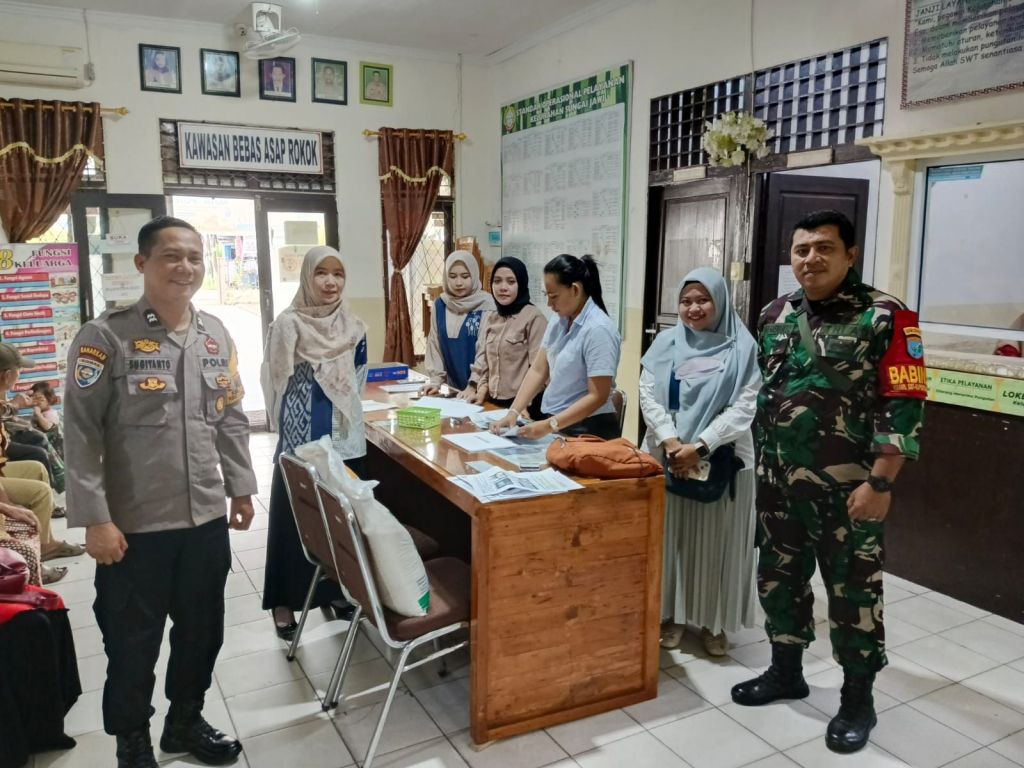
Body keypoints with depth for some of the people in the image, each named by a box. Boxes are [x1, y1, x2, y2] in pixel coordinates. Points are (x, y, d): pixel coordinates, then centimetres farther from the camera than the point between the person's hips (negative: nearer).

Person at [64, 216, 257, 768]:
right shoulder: (105, 336, -11)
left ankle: (185, 721, 41)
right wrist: (95, 518, -14)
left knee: (202, 631, 18)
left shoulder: (216, 335, 5)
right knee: (133, 643, 12)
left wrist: (241, 487, 12)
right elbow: (80, 433, -11)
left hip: (207, 518, 5)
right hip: (134, 525, -4)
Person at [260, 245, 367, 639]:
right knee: (293, 517, 5)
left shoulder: (353, 326, 3)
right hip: (300, 439, -4)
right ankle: (285, 600, 17)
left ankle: (336, 589, 29)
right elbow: (277, 381, -5)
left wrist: (345, 412, 11)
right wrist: (291, 423, 0)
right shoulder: (287, 324, -10)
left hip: (345, 437, 4)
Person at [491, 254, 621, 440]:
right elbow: (538, 370, 4)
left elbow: (597, 397, -20)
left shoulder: (598, 329, -18)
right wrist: (513, 412, -7)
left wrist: (549, 426, -23)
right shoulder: (558, 320, 4)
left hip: (587, 431, -6)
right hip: (555, 422, 6)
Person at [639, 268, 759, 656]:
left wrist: (700, 446, -17)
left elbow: (744, 407, -9)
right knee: (670, 535, 8)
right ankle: (670, 614, 23)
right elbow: (648, 395, -1)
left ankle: (713, 620, 21)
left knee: (716, 540, 6)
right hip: (667, 457, 2)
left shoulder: (742, 348, -3)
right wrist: (671, 442, -15)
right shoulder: (666, 342, 5)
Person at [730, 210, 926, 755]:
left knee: (852, 592, 7)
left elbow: (903, 405, -13)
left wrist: (880, 483, -17)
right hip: (779, 483, 6)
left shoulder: (884, 317, -10)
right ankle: (785, 672, 36)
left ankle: (857, 700, 24)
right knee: (779, 579, 16)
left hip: (848, 489, -5)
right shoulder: (774, 316, 7)